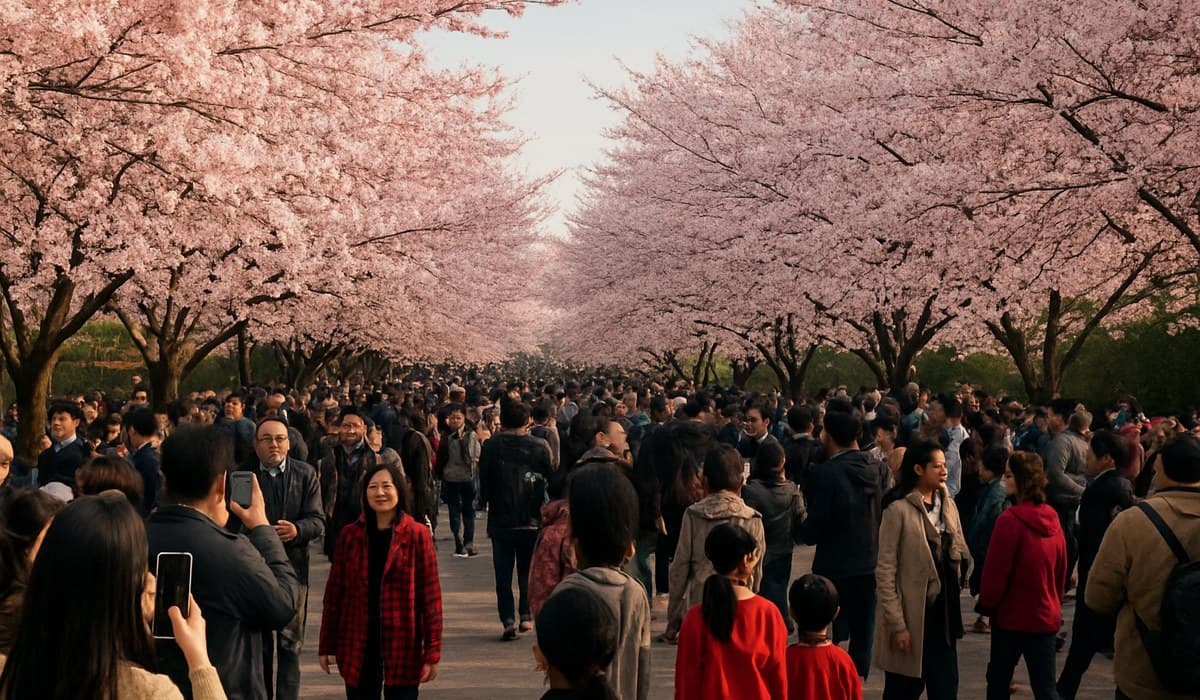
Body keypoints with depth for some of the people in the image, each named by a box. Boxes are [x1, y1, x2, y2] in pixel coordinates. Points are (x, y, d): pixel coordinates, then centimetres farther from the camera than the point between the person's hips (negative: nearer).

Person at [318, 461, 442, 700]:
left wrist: (432, 651, -7)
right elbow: (334, 591, 7)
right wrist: (326, 645, 7)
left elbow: (431, 596, -5)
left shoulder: (417, 535, -5)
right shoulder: (350, 535, 3)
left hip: (402, 646, -2)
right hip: (358, 647, 2)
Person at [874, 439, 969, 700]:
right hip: (911, 613, -5)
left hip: (943, 611, 5)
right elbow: (885, 573, -13)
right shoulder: (899, 510, -12)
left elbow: (961, 552, 15)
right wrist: (897, 624, -15)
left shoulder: (948, 505, 7)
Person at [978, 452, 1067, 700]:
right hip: (1046, 615, 6)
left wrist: (987, 603, 0)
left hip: (1012, 614, -5)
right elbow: (1061, 569, 12)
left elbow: (996, 570, -15)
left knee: (998, 679, 14)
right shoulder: (1052, 518, 2)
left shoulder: (1010, 520, -19)